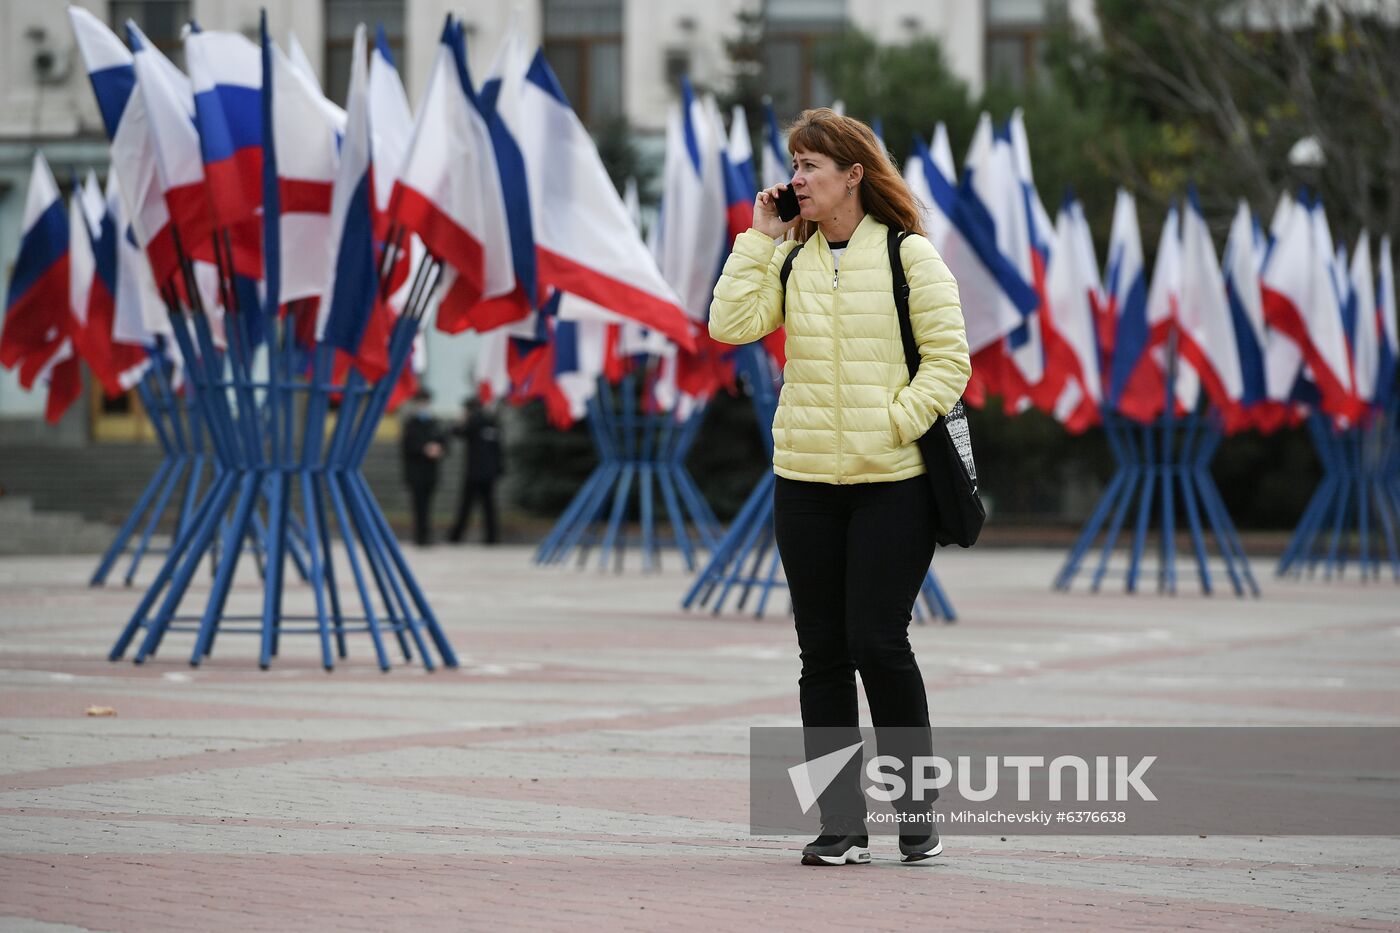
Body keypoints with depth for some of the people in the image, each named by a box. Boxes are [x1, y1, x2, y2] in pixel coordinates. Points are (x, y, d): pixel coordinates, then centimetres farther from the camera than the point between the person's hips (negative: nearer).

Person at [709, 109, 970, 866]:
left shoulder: (908, 255, -3)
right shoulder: (790, 259, 9)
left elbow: (949, 361, -4)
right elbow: (731, 324, -5)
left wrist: (893, 423, -13)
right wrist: (759, 237, -2)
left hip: (892, 483, -4)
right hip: (805, 482, 4)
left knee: (878, 642, -7)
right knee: (823, 653, 4)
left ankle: (917, 806, 10)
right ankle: (841, 825, 10)